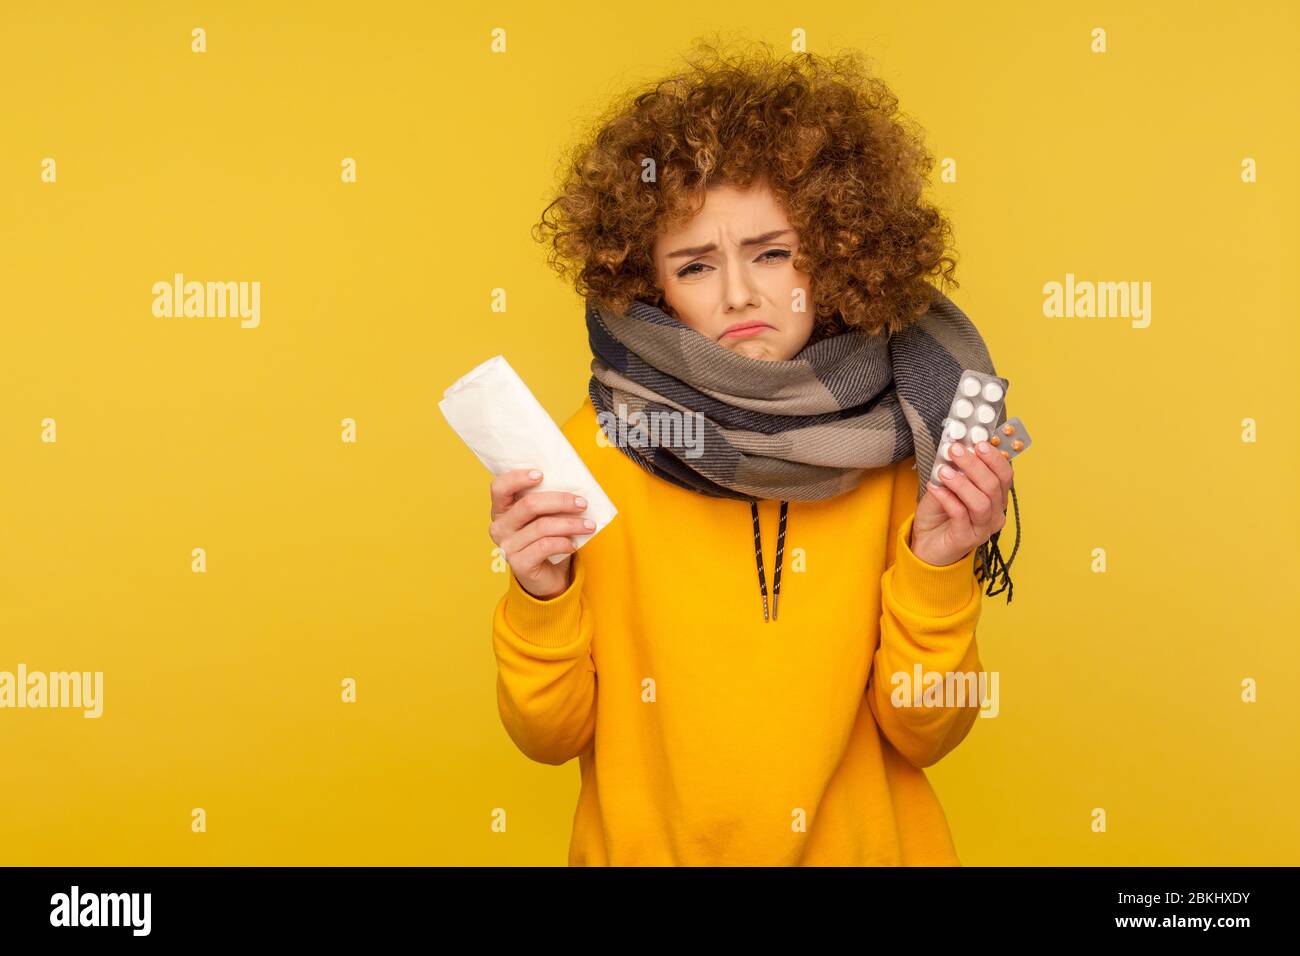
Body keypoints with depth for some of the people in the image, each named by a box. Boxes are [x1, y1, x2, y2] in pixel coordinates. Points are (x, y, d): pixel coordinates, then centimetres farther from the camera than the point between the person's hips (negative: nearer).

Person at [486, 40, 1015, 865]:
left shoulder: (892, 439, -6)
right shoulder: (598, 445, -9)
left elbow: (922, 736, -4)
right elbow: (550, 734, -3)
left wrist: (936, 567, -16)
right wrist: (540, 595, -18)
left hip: (865, 843, 0)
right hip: (648, 843, 0)